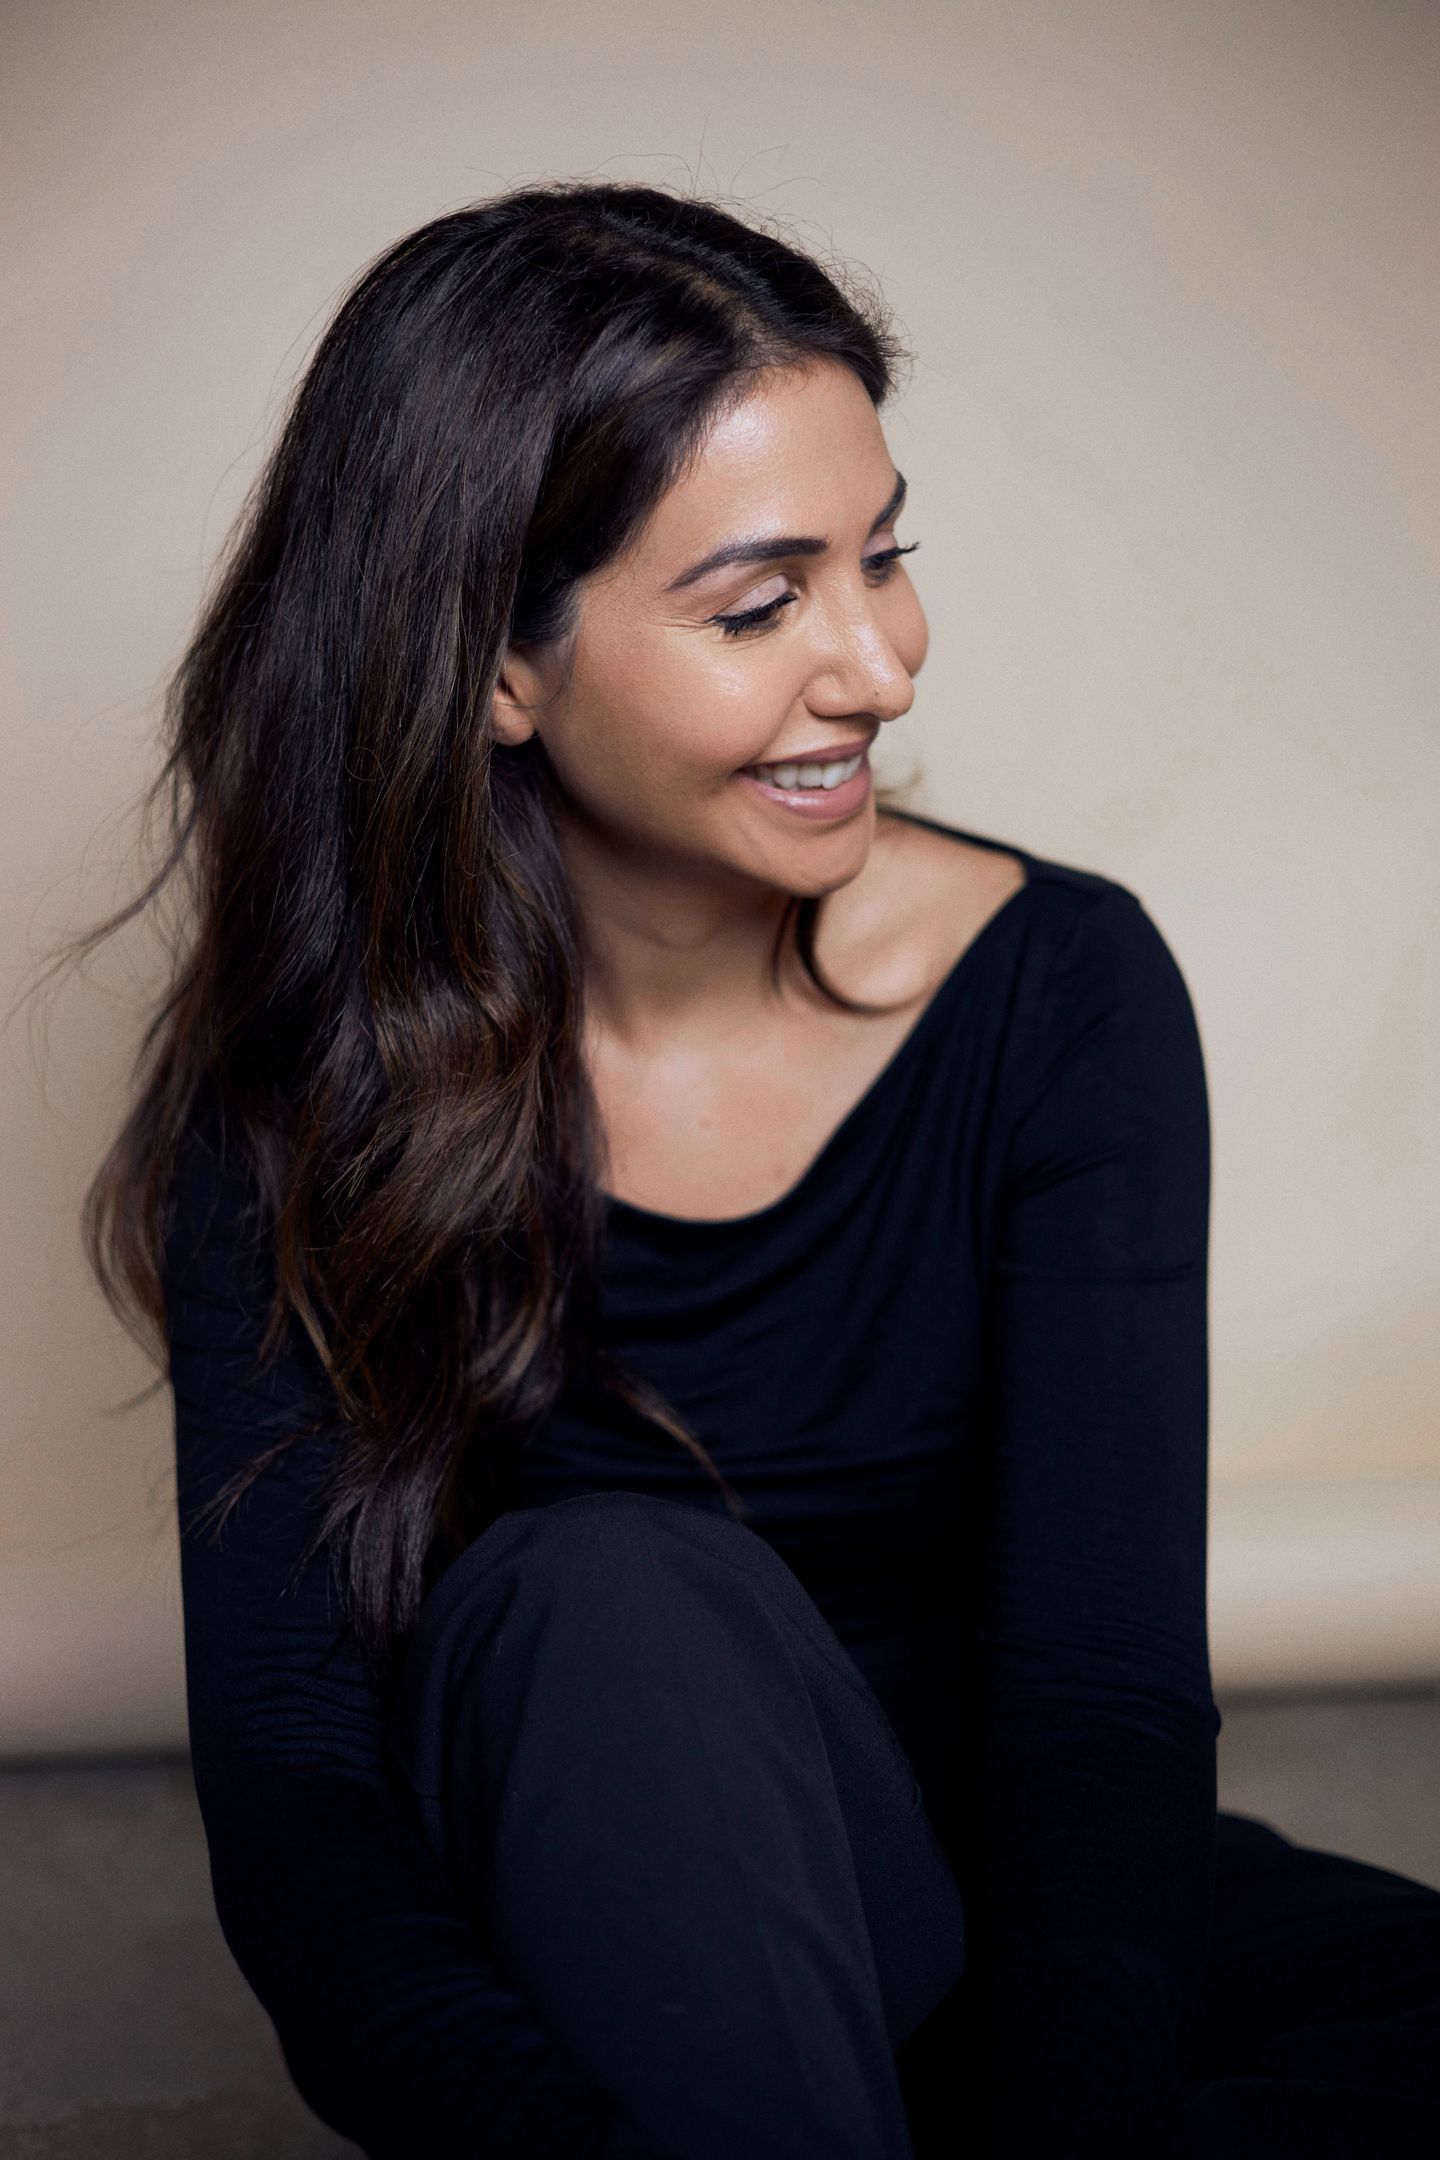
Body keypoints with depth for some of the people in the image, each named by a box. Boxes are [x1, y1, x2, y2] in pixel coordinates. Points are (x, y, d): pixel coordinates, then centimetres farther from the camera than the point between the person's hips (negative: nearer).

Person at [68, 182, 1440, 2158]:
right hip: (574, 1927, -1)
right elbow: (292, 1788, -19)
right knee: (608, 1590, -33)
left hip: (979, 1903, 2)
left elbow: (1108, 1693, -19)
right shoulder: (300, 1108, -12)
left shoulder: (1063, 995, -11)